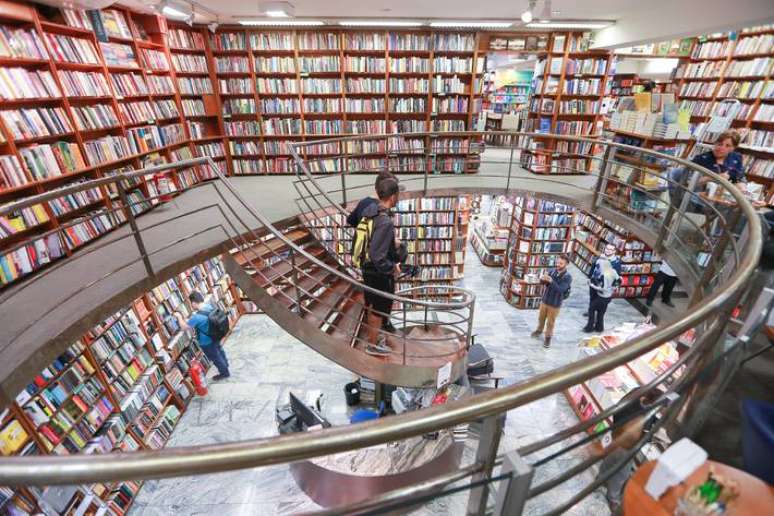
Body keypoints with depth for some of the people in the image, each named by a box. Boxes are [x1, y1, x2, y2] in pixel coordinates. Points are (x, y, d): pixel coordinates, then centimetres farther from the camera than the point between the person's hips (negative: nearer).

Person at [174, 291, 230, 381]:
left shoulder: (196, 316, -37)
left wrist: (179, 316, -8)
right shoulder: (210, 305, -14)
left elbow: (184, 326, -23)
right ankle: (225, 365, 58)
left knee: (215, 357, 17)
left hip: (206, 342, -7)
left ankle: (224, 373, 39)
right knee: (219, 351, 32)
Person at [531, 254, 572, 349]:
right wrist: (543, 279, -26)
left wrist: (551, 281, -42)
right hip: (545, 300, 4)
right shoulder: (553, 271, -5)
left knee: (550, 322, 10)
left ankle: (548, 337, 29)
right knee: (541, 318, 21)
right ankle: (539, 330, 44)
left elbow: (560, 289, -28)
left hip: (555, 304, -4)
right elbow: (542, 282, -2)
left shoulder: (568, 277, -18)